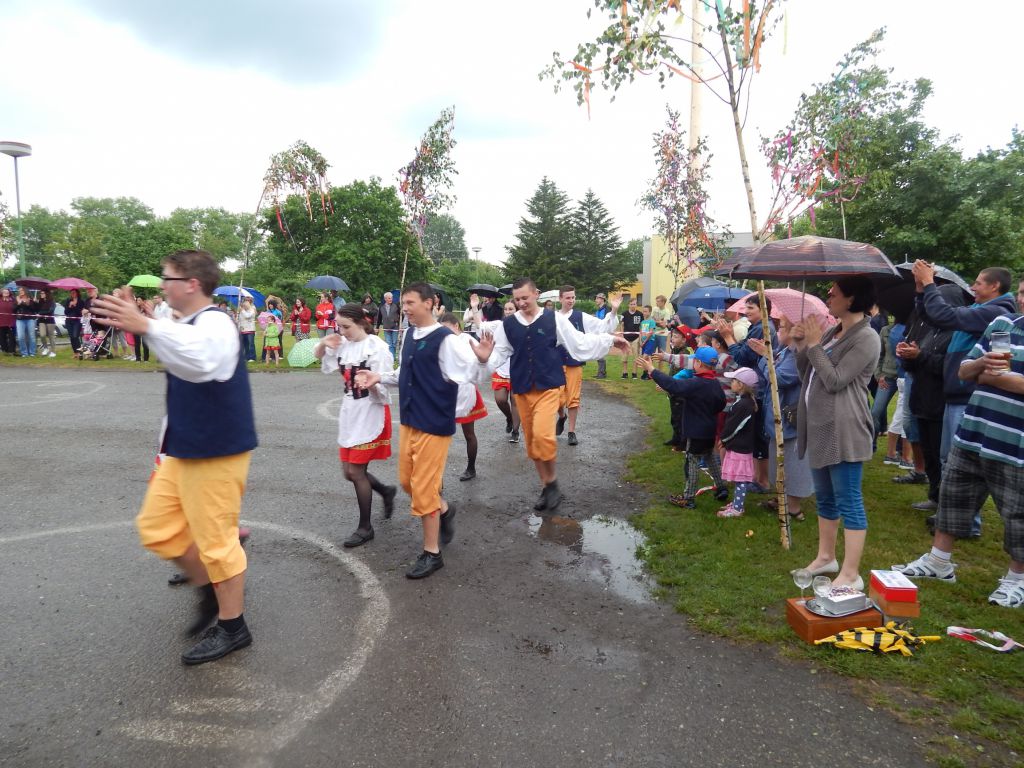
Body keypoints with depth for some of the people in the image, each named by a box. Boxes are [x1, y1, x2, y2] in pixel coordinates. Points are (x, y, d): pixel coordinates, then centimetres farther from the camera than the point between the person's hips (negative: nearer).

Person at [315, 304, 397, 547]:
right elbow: (318, 355, 18)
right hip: (349, 413, 7)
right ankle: (385, 491, 37)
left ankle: (365, 527, 13)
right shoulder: (343, 344, 3)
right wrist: (323, 343, -4)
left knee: (356, 471, -2)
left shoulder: (377, 347, -15)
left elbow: (384, 389, -15)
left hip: (370, 415, -7)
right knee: (350, 472, 10)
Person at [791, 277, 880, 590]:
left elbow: (835, 381, -19)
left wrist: (814, 344, -14)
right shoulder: (831, 332, 15)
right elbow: (806, 377, 15)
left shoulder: (866, 338, -12)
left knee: (849, 502, -3)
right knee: (824, 499, 18)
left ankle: (851, 574, 3)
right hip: (819, 427, 9)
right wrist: (801, 345, 2)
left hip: (843, 431, -9)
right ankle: (826, 557, 32)